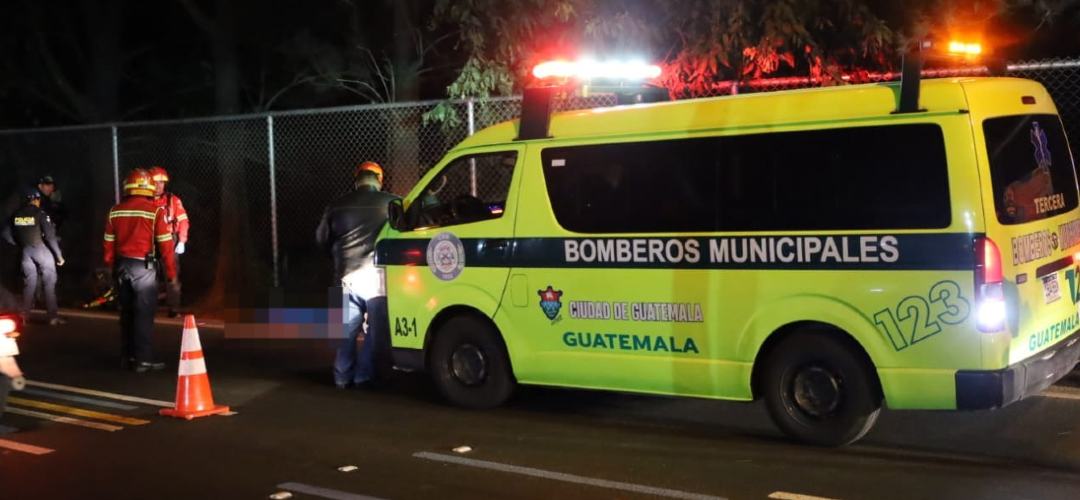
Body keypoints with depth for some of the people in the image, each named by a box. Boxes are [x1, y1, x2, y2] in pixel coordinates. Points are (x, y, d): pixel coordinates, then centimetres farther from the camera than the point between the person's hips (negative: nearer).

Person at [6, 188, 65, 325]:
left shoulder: (16, 215, 5)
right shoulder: (40, 213, -9)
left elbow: (12, 236, 10)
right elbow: (50, 236, -13)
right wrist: (59, 255, -8)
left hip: (26, 252, 4)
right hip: (42, 250, -4)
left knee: (29, 283, 13)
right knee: (49, 283, 0)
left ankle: (25, 315, 11)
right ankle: (53, 316, -5)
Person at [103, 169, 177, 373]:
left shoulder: (115, 211, 4)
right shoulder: (155, 210, -10)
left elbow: (109, 243, 8)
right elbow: (165, 244, -10)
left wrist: (111, 268, 19)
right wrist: (171, 272, -2)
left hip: (122, 265, 5)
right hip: (143, 266, -5)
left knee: (127, 312, 15)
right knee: (144, 313, -1)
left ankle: (127, 357, 22)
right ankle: (143, 360, -1)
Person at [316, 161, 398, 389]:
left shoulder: (337, 206, 8)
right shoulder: (392, 203, -3)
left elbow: (322, 238, 20)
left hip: (348, 276, 3)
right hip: (376, 276, -3)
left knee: (347, 330, 14)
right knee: (376, 330, 6)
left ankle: (342, 377, 17)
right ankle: (364, 376, 6)